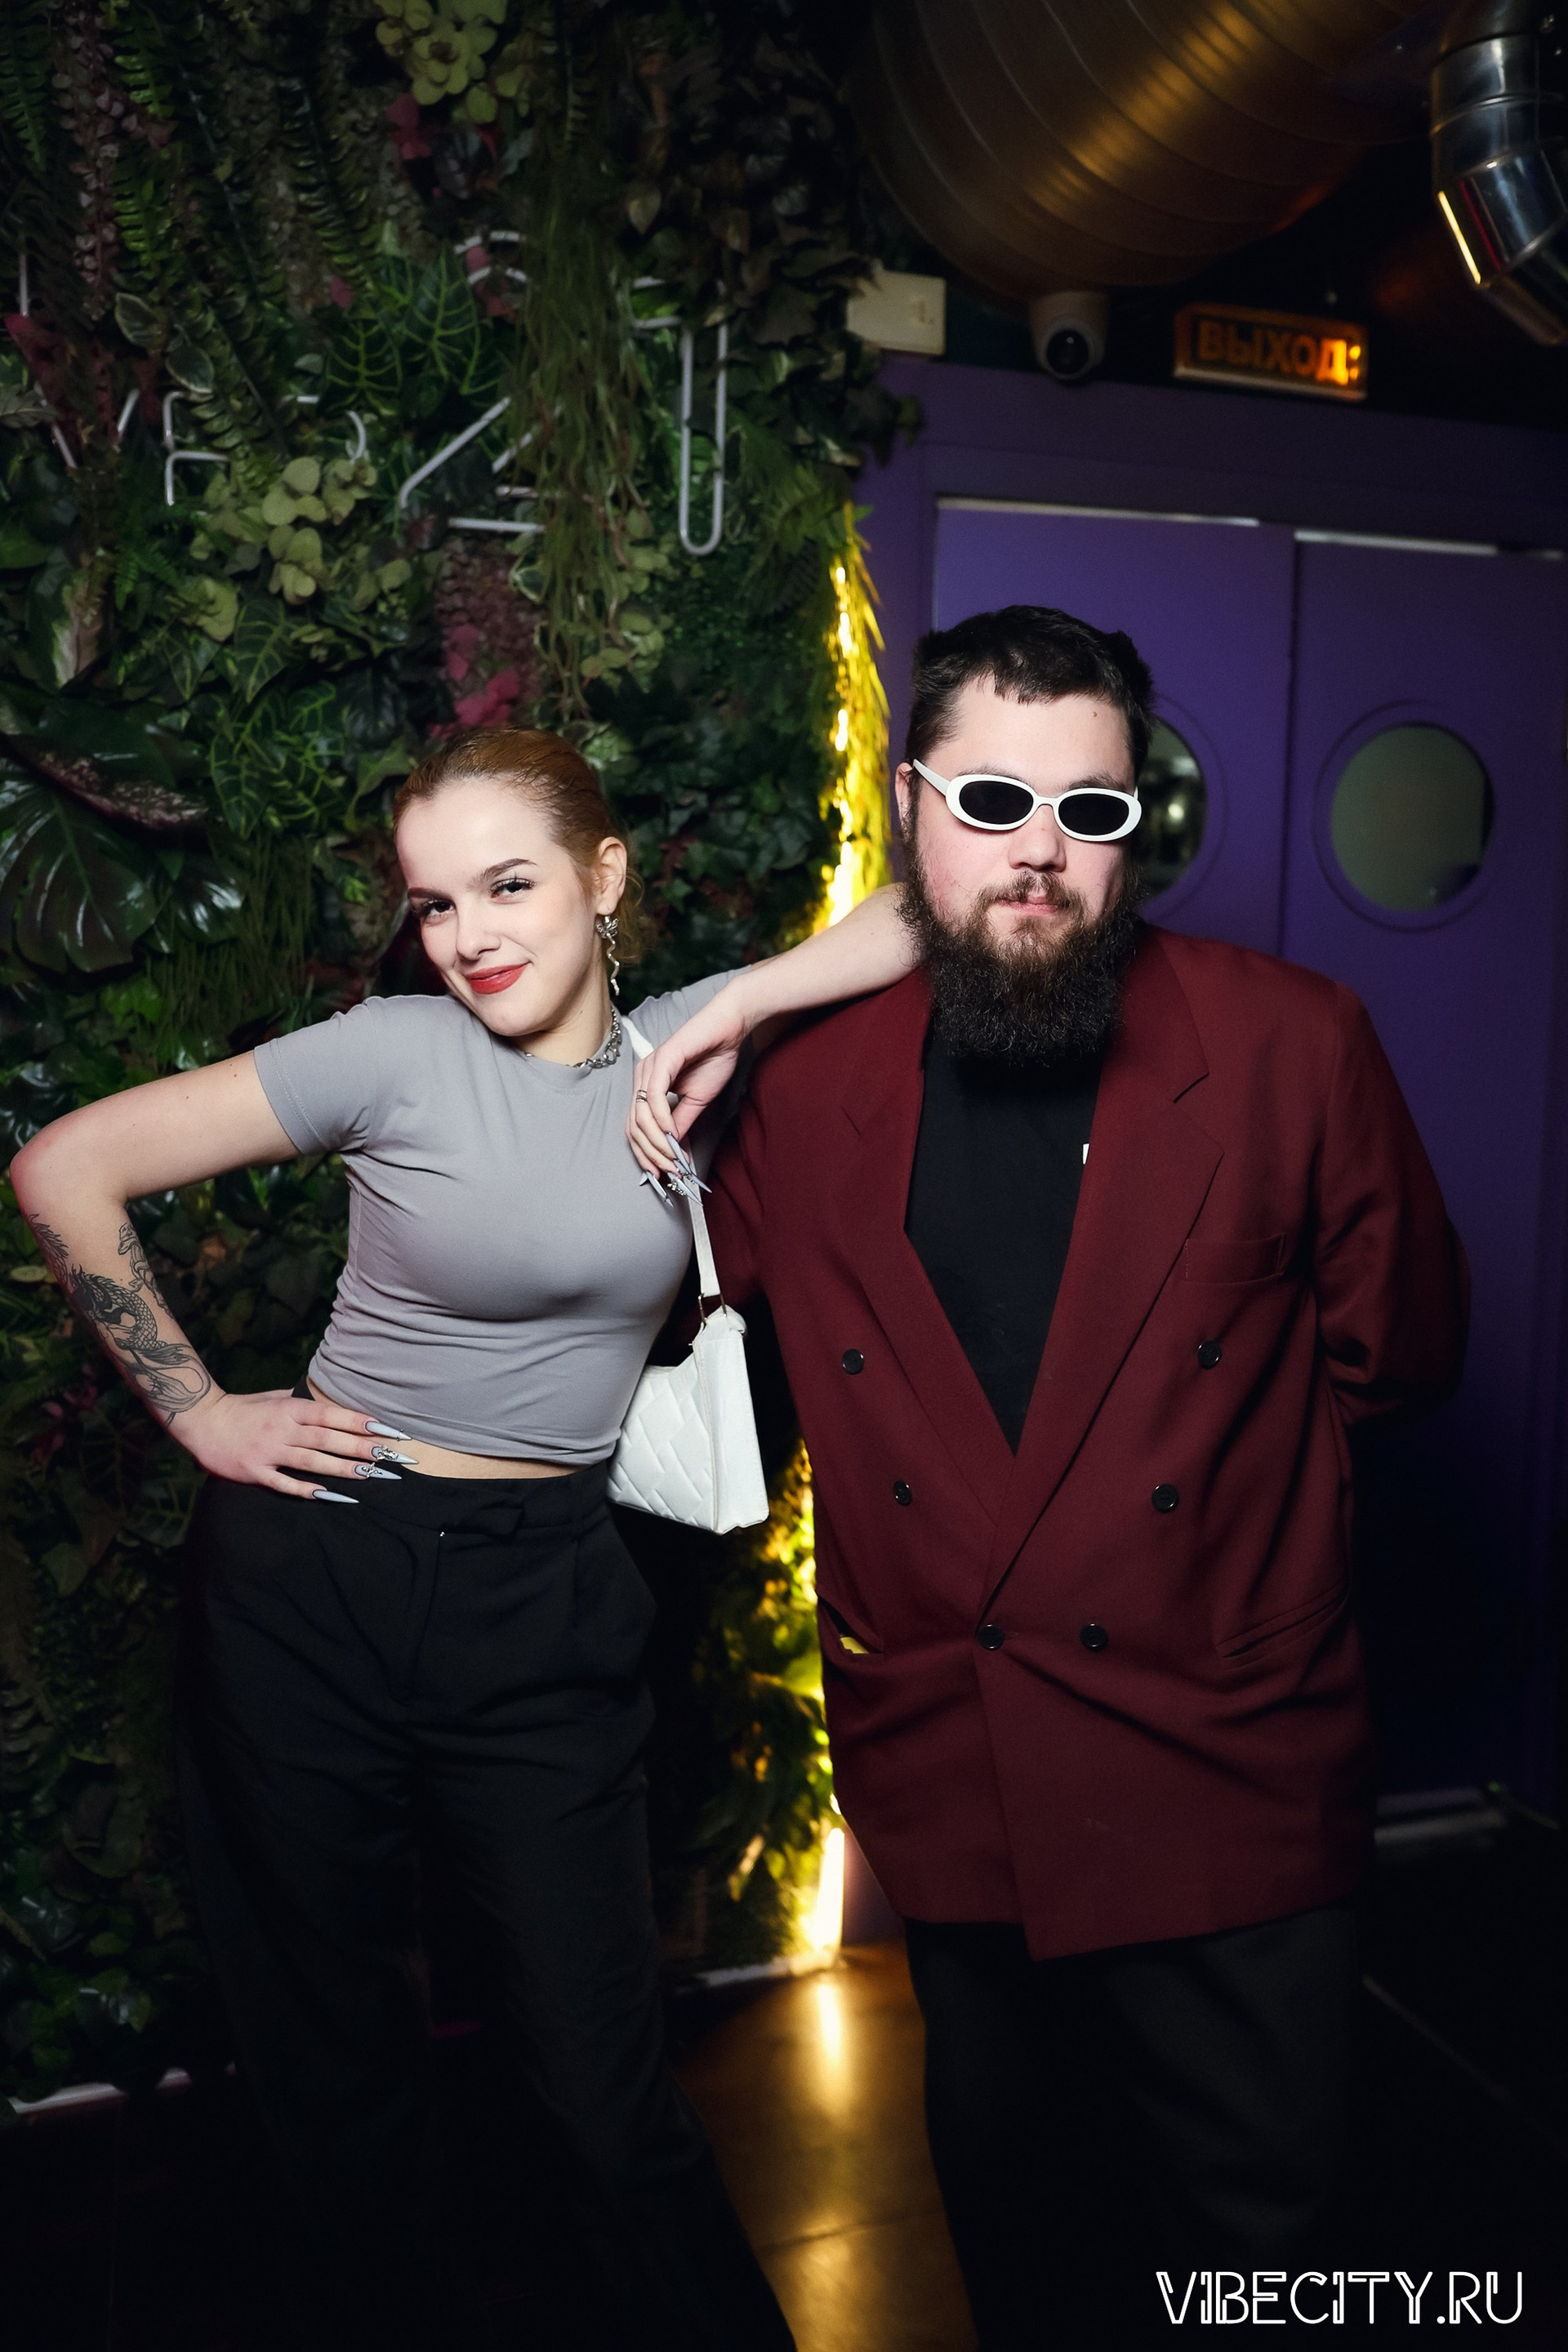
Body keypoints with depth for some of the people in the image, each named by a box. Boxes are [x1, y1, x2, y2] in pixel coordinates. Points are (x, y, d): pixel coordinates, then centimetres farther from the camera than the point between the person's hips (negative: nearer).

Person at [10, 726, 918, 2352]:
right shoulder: (395, 1054, -8)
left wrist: (741, 1002, -14)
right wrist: (198, 1409, -4)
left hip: (545, 1608, 1)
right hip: (315, 1583, -1)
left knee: (605, 2085, 5)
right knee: (333, 2053, 15)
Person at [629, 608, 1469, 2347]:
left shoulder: (1292, 1044, -10)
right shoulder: (813, 1089, -4)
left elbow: (1397, 1346, 1)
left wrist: (1204, 1442, -2)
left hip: (1225, 1790, -2)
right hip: (954, 1791, 3)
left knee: (1256, 2208, 14)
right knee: (1007, 2204, 24)